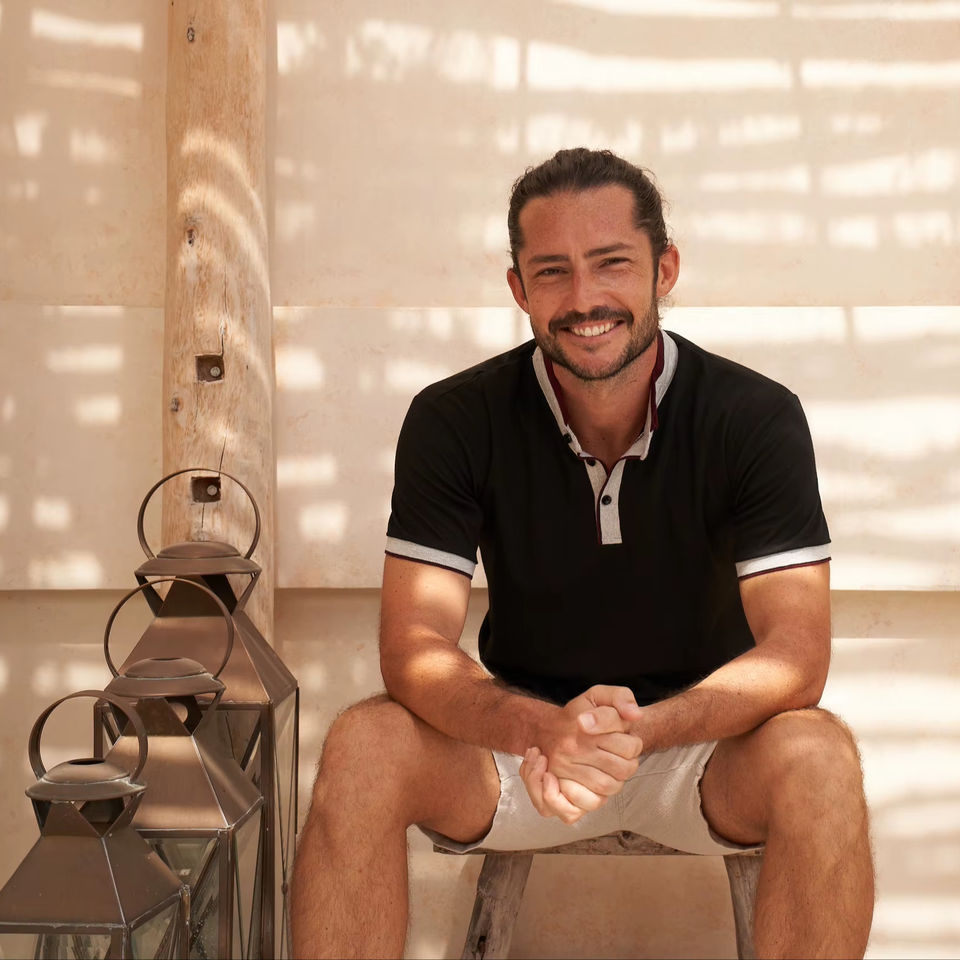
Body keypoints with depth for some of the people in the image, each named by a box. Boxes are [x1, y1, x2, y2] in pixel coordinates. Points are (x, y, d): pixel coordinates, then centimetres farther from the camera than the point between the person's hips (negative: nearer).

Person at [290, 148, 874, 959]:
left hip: (699, 740, 0)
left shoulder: (756, 419, -12)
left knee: (816, 757, -32)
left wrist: (640, 730, -38)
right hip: (522, 737, 1)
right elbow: (415, 643, -16)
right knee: (365, 747, -28)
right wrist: (542, 730, -38)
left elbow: (796, 651, -19)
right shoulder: (453, 422, -10)